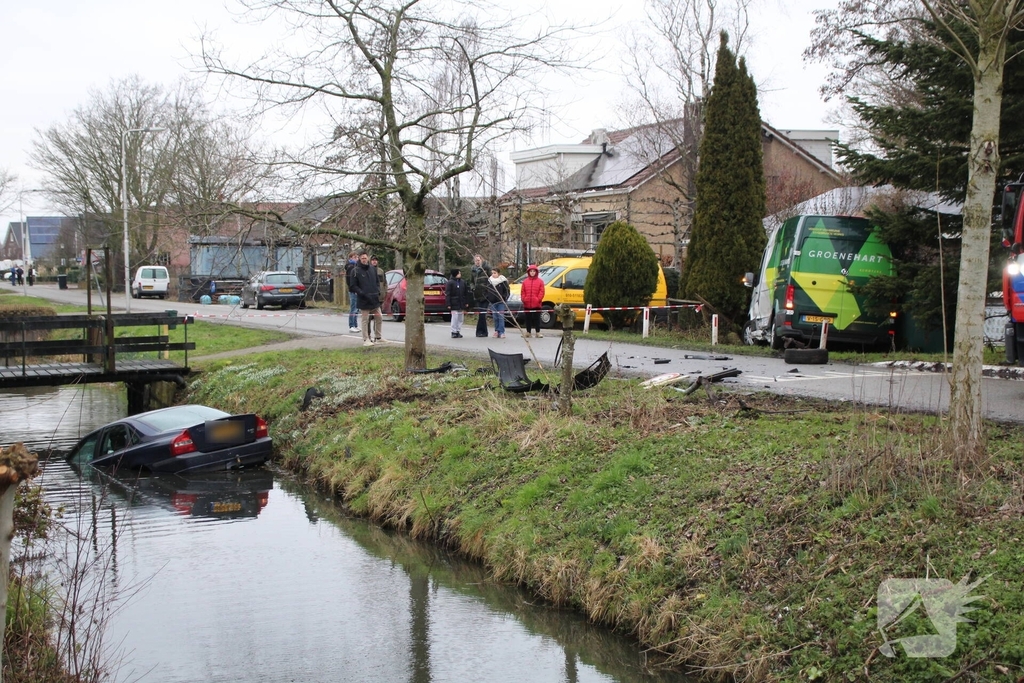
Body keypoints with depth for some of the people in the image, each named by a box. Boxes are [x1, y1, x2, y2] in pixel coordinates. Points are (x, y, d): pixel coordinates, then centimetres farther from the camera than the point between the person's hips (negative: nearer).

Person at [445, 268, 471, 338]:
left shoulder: (463, 282, 9)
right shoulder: (450, 282, -6)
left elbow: (466, 293, 15)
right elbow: (447, 294, -8)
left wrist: (466, 302, 11)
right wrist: (448, 304, -13)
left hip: (462, 304, 5)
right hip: (454, 304, -5)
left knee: (460, 318, 8)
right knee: (455, 318, -6)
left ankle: (458, 331, 15)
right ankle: (454, 332, 2)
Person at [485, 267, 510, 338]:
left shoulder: (503, 281, -3)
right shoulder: (489, 281, 8)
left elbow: (507, 291, -1)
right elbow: (487, 292, 16)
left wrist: (504, 298, -12)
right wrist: (488, 299, 9)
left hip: (500, 302, -4)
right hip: (492, 302, 4)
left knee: (501, 317, -8)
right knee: (495, 317, 7)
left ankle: (501, 332, -8)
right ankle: (497, 331, 17)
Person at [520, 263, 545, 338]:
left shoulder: (540, 281, 3)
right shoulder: (525, 281, 10)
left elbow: (541, 292, -4)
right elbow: (522, 292, 6)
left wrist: (538, 299, -14)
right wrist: (524, 299, -6)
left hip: (536, 304, -3)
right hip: (527, 304, 3)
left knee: (537, 318, 1)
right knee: (528, 319, 8)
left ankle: (537, 332, 5)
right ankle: (528, 332, 15)